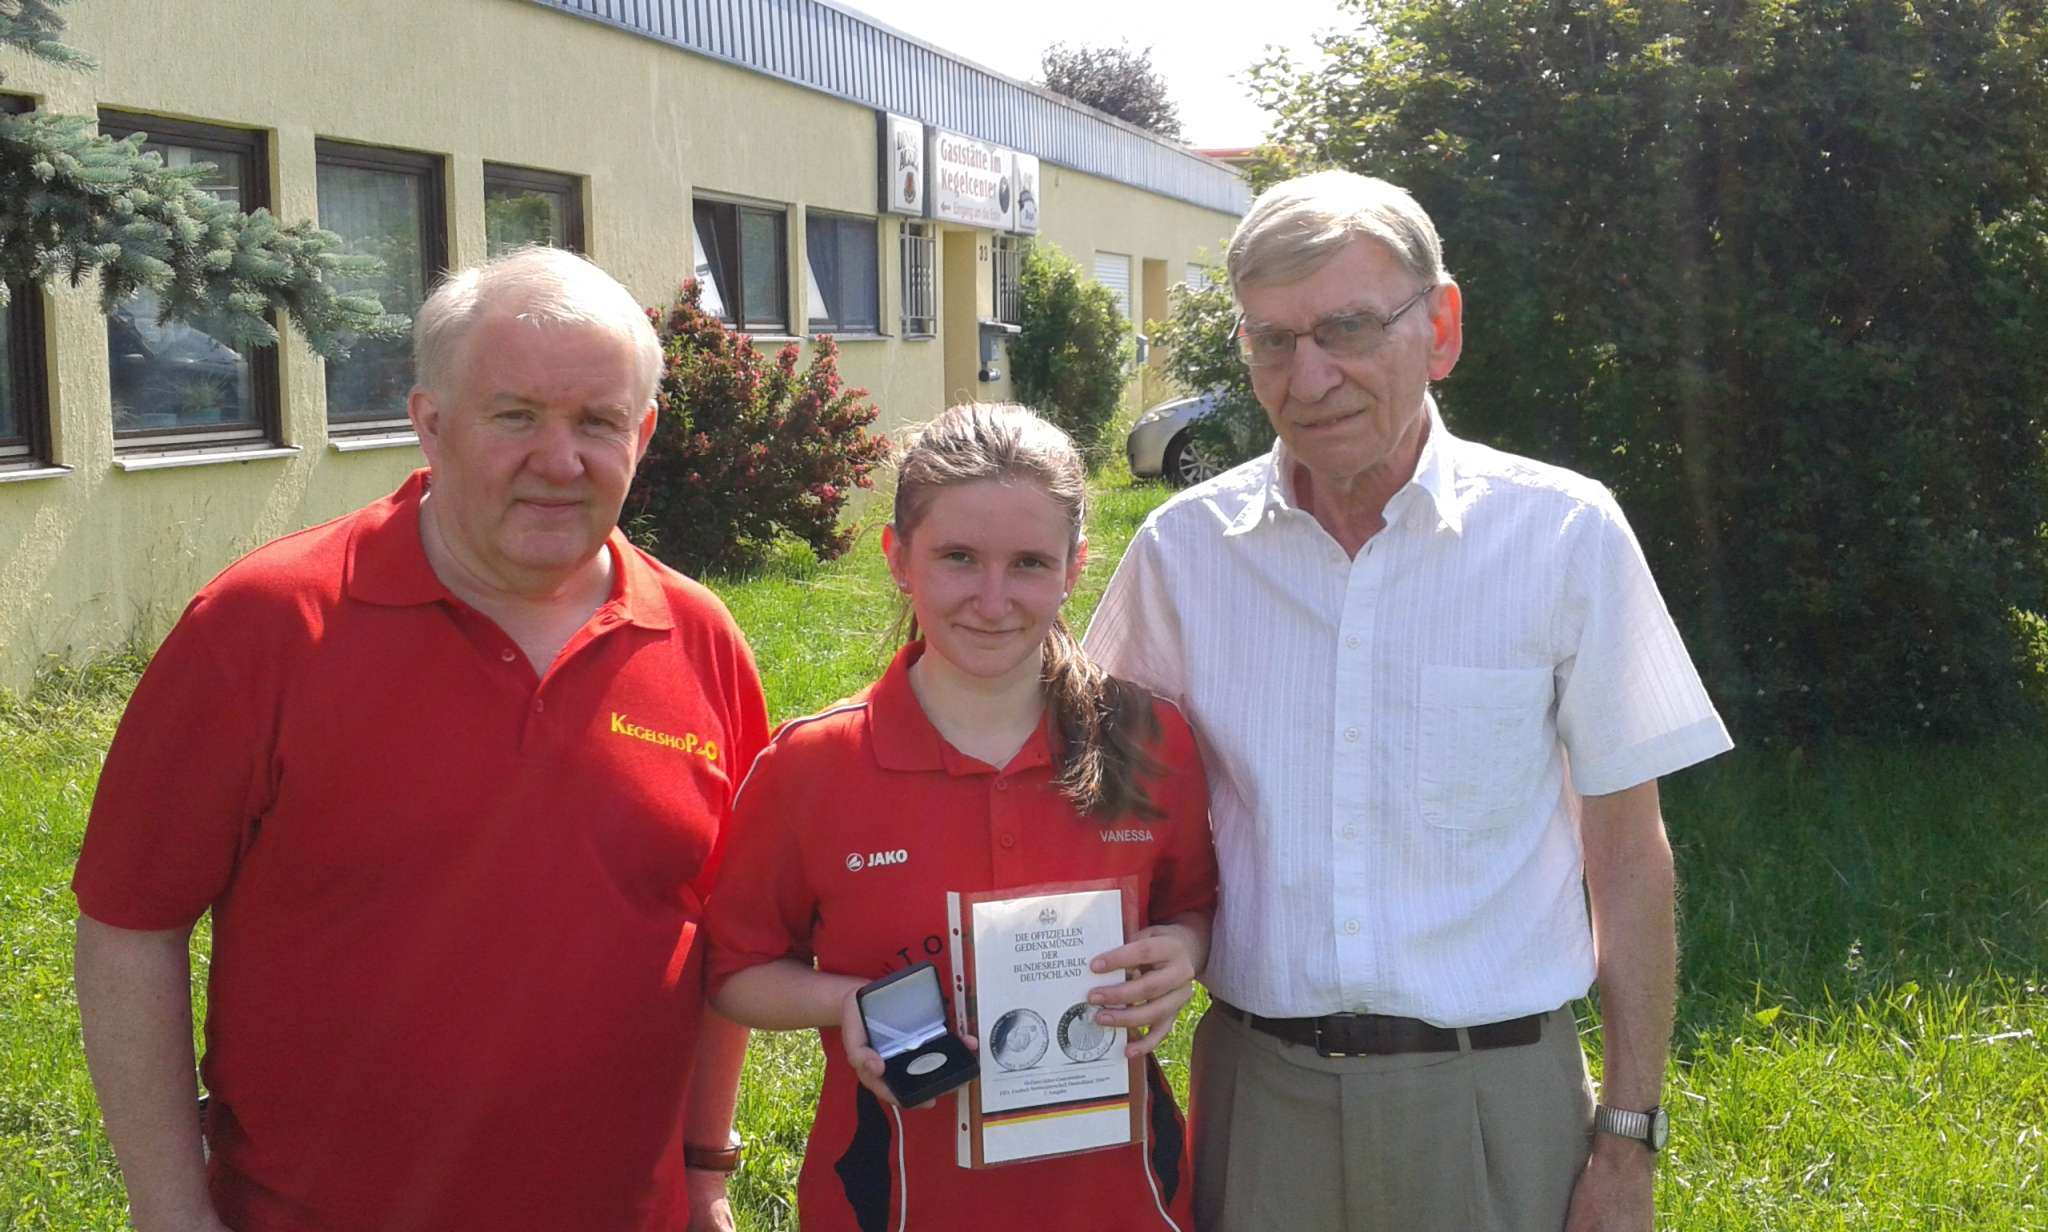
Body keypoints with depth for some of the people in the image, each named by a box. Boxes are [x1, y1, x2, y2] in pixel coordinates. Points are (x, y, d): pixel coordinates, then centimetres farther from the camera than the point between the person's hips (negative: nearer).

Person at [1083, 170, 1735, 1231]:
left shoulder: (1564, 534, -6)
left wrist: (1628, 1140, -2)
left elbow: (1626, 852, -2)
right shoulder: (1184, 546, -2)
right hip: (1259, 1085, 2)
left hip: (1492, 1098, -1)